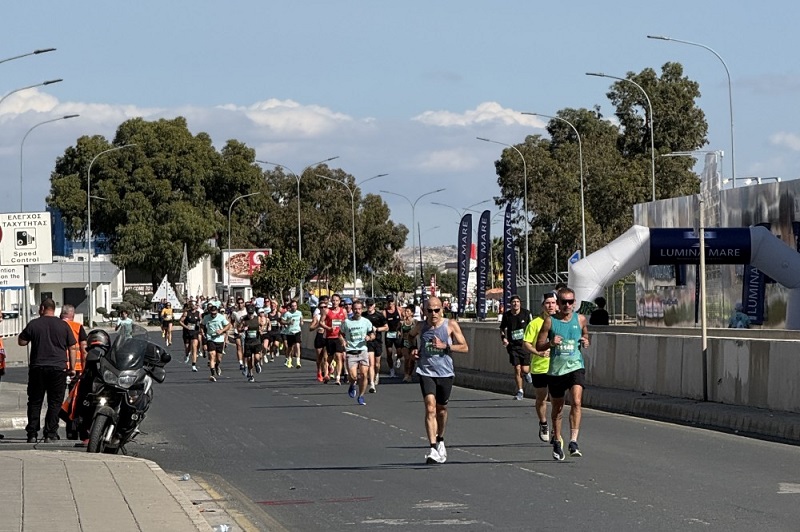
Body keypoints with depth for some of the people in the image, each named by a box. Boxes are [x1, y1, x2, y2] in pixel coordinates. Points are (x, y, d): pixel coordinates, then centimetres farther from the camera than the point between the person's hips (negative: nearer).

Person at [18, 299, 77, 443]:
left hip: (37, 368, 0)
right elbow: (72, 347, 2)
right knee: (55, 402, 4)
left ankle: (32, 434, 4)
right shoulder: (63, 325, 1)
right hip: (58, 369, 0)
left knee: (35, 402, 9)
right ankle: (50, 434, -1)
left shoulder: (33, 324, -2)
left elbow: (21, 342, 6)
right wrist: (72, 368, 8)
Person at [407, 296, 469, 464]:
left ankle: (440, 440, 43)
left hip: (445, 373, 1)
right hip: (426, 372, -1)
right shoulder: (420, 326, 0)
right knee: (430, 408, -17)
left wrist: (445, 346, -17)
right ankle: (433, 449, -25)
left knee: (442, 409, 16)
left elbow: (464, 347, -4)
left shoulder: (451, 325, -5)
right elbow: (410, 336, 23)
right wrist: (414, 348, 4)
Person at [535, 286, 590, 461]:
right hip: (556, 369, 0)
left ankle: (573, 441, -20)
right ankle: (557, 440, 32)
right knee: (557, 407, 12)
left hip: (575, 366, 0)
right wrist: (551, 343, -19)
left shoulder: (580, 319, 3)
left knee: (576, 401, -20)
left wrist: (586, 342, -3)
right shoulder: (550, 321, -2)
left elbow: (585, 336, 21)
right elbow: (538, 345, 1)